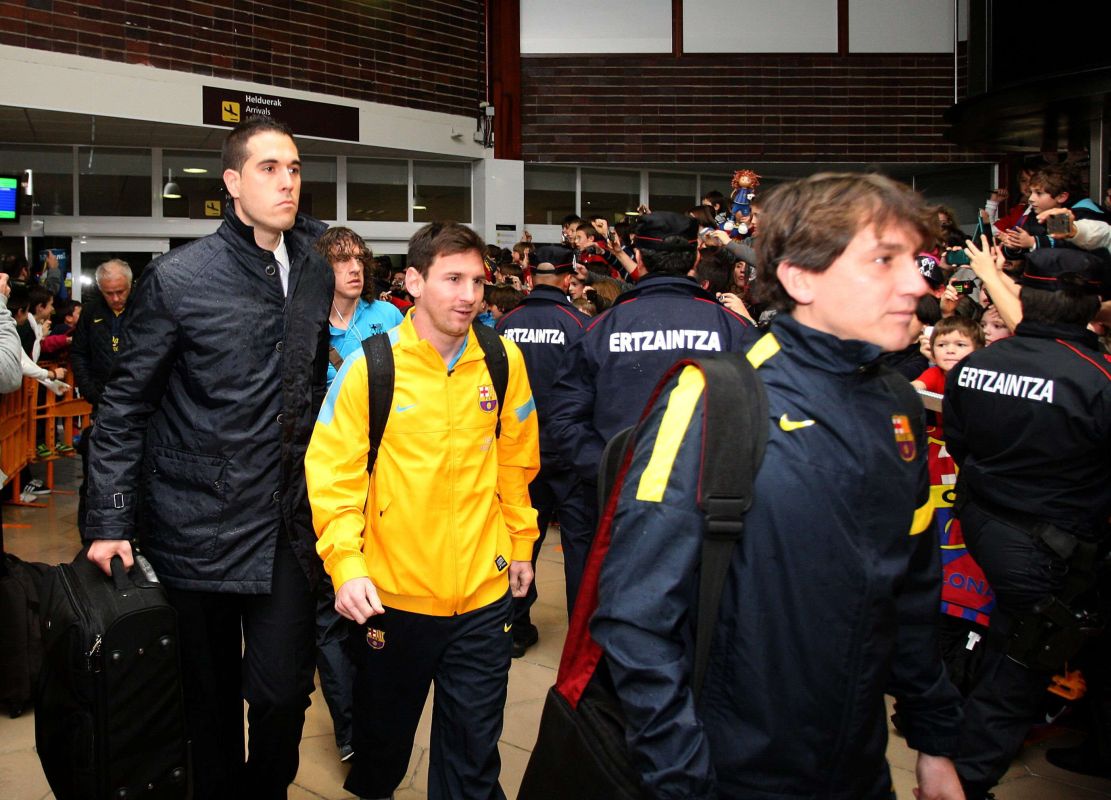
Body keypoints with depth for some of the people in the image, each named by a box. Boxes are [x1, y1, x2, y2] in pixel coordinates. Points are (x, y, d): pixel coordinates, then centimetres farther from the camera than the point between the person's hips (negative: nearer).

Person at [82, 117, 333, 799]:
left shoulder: (315, 271, 6)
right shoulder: (178, 279, -8)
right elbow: (125, 405, -4)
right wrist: (110, 522, -8)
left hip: (287, 527, 3)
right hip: (197, 529, -3)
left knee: (284, 690, 1)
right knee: (209, 699, 11)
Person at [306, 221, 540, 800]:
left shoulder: (503, 361, -2)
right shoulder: (369, 368, -10)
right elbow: (332, 474, -11)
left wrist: (520, 542, 14)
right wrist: (346, 565, -21)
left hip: (483, 593, 2)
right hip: (391, 594, -1)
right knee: (383, 736, 21)